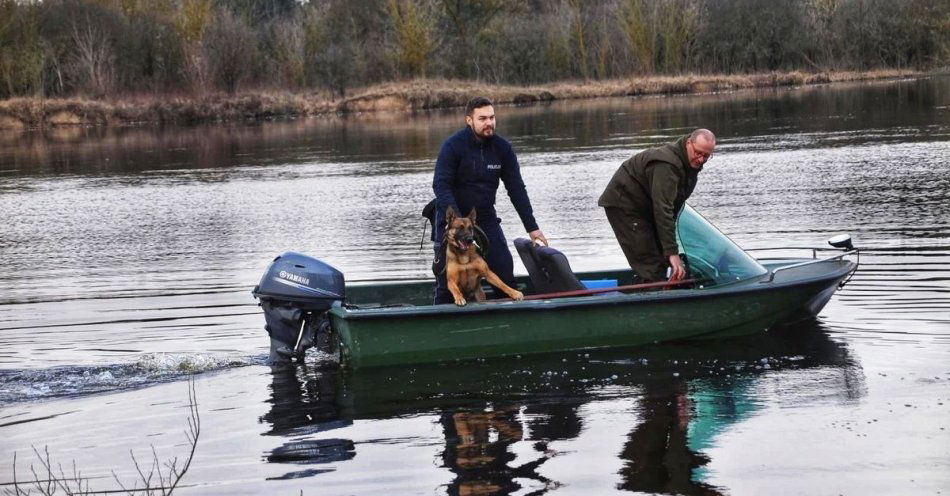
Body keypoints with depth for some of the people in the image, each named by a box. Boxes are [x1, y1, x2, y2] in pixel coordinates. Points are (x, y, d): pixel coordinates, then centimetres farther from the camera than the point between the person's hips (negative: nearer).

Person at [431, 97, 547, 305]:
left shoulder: (502, 147, -2)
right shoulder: (453, 146, -15)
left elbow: (516, 188, 1)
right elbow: (440, 185, -21)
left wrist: (532, 227, -2)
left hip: (486, 217, 4)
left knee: (504, 269, -2)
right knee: (447, 277, -3)